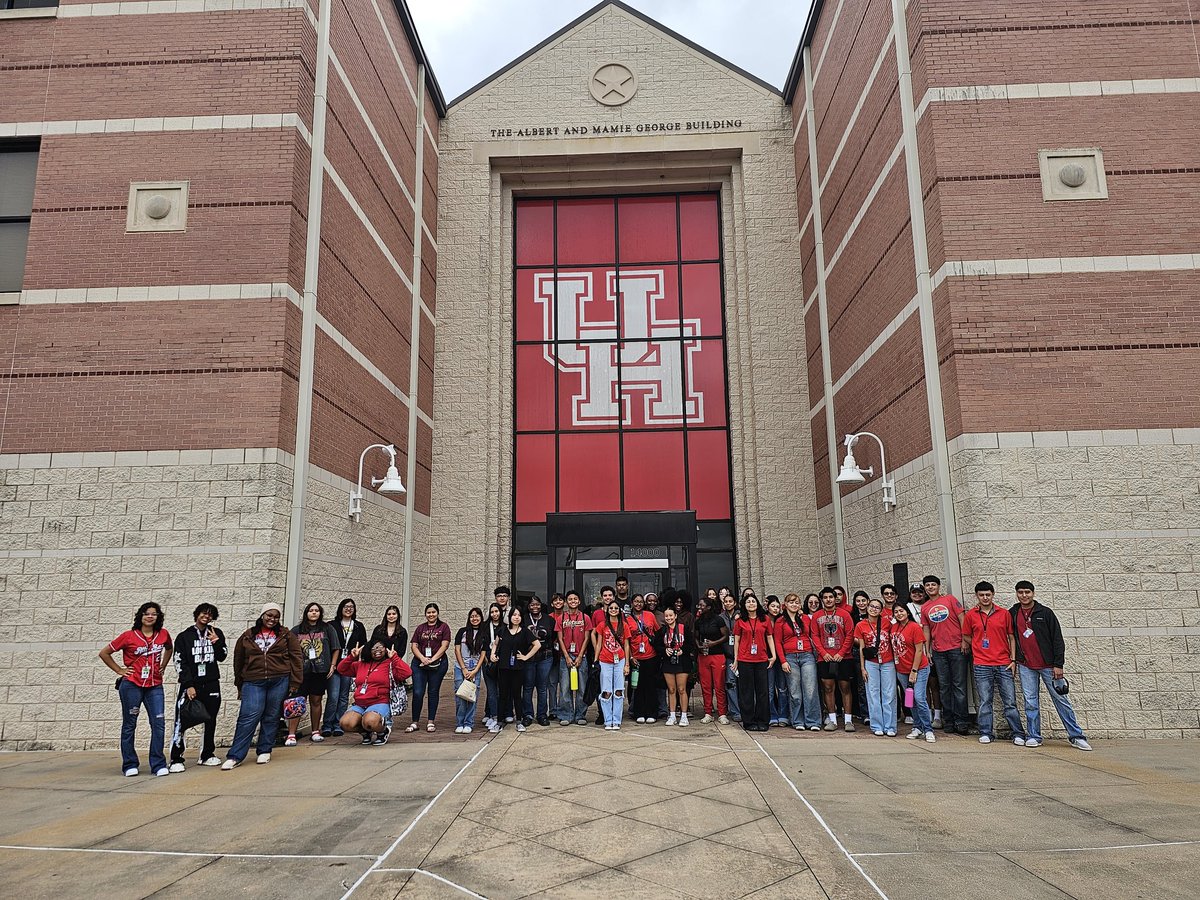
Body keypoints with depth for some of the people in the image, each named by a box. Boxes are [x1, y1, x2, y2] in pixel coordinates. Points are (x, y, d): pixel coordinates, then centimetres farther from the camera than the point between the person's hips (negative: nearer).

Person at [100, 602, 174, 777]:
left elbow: (169, 649, 26)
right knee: (129, 725, 7)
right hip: (131, 686, -2)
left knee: (158, 724, -4)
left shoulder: (163, 634, 4)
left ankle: (159, 765, 3)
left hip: (155, 686, 2)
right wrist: (119, 670, 0)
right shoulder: (128, 636, -5)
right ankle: (129, 765, 19)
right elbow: (104, 653, 4)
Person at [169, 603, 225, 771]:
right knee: (181, 722, -11)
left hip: (211, 684, 3)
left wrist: (216, 642, -10)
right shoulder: (184, 636, 2)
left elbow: (221, 657, 8)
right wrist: (189, 685, -11)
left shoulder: (216, 634, 9)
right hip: (190, 684, -3)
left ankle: (207, 755, 20)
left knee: (210, 721, 9)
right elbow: (180, 663, -3)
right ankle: (176, 759, -5)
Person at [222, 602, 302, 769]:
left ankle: (265, 751, 20)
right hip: (253, 683, 0)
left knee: (271, 717, 6)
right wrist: (239, 686, 16)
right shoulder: (248, 636, 9)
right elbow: (238, 661, 15)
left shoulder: (286, 635, 5)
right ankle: (235, 756, -3)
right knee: (248, 717, -8)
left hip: (279, 682, 0)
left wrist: (294, 684, -2)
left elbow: (296, 658, 3)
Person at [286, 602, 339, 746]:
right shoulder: (297, 631, 6)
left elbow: (335, 649, 10)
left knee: (316, 701, 9)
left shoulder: (327, 628, 7)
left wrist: (332, 666, 3)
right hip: (301, 671, -1)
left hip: (320, 671, 1)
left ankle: (316, 732, 20)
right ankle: (291, 735, -4)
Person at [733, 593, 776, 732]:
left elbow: (770, 638, 10)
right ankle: (749, 722, 10)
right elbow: (736, 641, 6)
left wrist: (773, 655, 3)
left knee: (762, 691, 4)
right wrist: (735, 659, 4)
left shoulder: (765, 620, 7)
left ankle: (762, 721, 13)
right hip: (745, 660, -1)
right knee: (747, 692, 3)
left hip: (762, 659, 1)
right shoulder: (740, 621, 4)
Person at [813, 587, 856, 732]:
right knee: (828, 688, 3)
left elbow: (850, 635, -2)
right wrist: (823, 653, -7)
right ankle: (832, 720, 11)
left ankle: (848, 720, 7)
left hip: (843, 658, -2)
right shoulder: (816, 616, 7)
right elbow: (815, 636, 5)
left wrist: (841, 653, -9)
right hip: (824, 658, 2)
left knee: (845, 688, 2)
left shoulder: (844, 614, 2)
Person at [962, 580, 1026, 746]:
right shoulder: (970, 615, 4)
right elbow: (966, 637, 13)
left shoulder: (1004, 614, 6)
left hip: (1004, 664, 0)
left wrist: (1013, 659, 3)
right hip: (981, 665, 0)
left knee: (1010, 702, 2)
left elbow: (1011, 637, 9)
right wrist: (980, 648, 4)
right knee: (985, 701, 3)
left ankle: (1018, 734, 9)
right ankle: (986, 734, 11)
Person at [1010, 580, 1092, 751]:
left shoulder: (1045, 612, 0)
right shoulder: (1012, 614, 6)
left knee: (1061, 699, 2)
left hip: (1048, 665, -2)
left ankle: (1076, 736, 9)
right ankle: (1034, 736, 9)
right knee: (1030, 702, 2)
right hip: (1025, 666, 2)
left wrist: (1058, 664, -7)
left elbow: (1058, 639, -2)